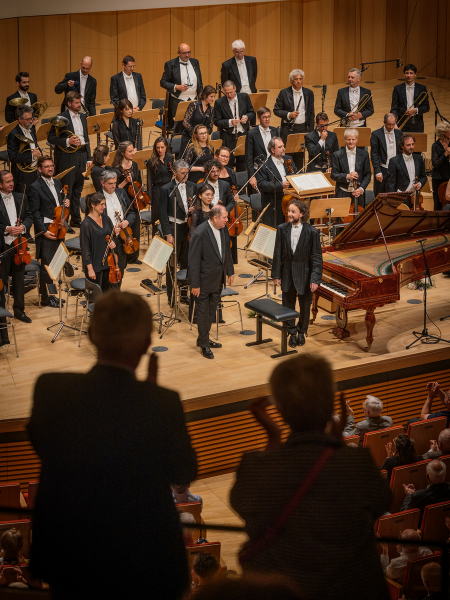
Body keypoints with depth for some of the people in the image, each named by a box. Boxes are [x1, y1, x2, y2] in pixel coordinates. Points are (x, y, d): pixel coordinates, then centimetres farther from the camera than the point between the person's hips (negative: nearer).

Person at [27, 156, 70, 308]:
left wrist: (66, 203, 2)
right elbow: (35, 212, -13)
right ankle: (45, 298, 3)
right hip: (46, 231, -7)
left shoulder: (57, 183, 12)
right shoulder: (35, 188, -11)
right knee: (46, 265, -5)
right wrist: (44, 231, -18)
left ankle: (51, 293, 23)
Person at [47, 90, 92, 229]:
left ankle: (76, 220, 22)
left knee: (77, 191, 13)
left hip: (82, 156, 7)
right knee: (66, 191, -5)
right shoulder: (61, 118, -9)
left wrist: (88, 158, 14)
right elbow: (50, 138, -10)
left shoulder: (82, 117, 13)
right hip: (67, 158, -7)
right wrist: (68, 141, -21)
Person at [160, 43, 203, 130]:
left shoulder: (195, 62, 11)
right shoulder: (171, 64, -4)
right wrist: (176, 87, -17)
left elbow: (200, 82, 18)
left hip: (193, 100, 4)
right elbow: (163, 82, -3)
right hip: (177, 102, -4)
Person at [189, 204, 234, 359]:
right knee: (203, 313, 6)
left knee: (211, 312, 19)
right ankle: (204, 345, 20)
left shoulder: (223, 229, -2)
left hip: (218, 280, 7)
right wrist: (195, 285, -18)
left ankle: (203, 339, 36)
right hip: (204, 281, -7)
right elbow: (193, 261, -20)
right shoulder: (200, 233, -24)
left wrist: (230, 272, 15)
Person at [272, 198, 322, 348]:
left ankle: (302, 332, 33)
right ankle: (292, 333, 28)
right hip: (287, 274, 2)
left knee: (305, 306, 12)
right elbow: (278, 253, 0)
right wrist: (276, 275, -1)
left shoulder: (312, 232, -14)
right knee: (288, 305, 11)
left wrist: (315, 279, -17)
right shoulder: (282, 229, -5)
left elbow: (317, 257, -12)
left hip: (304, 275, -2)